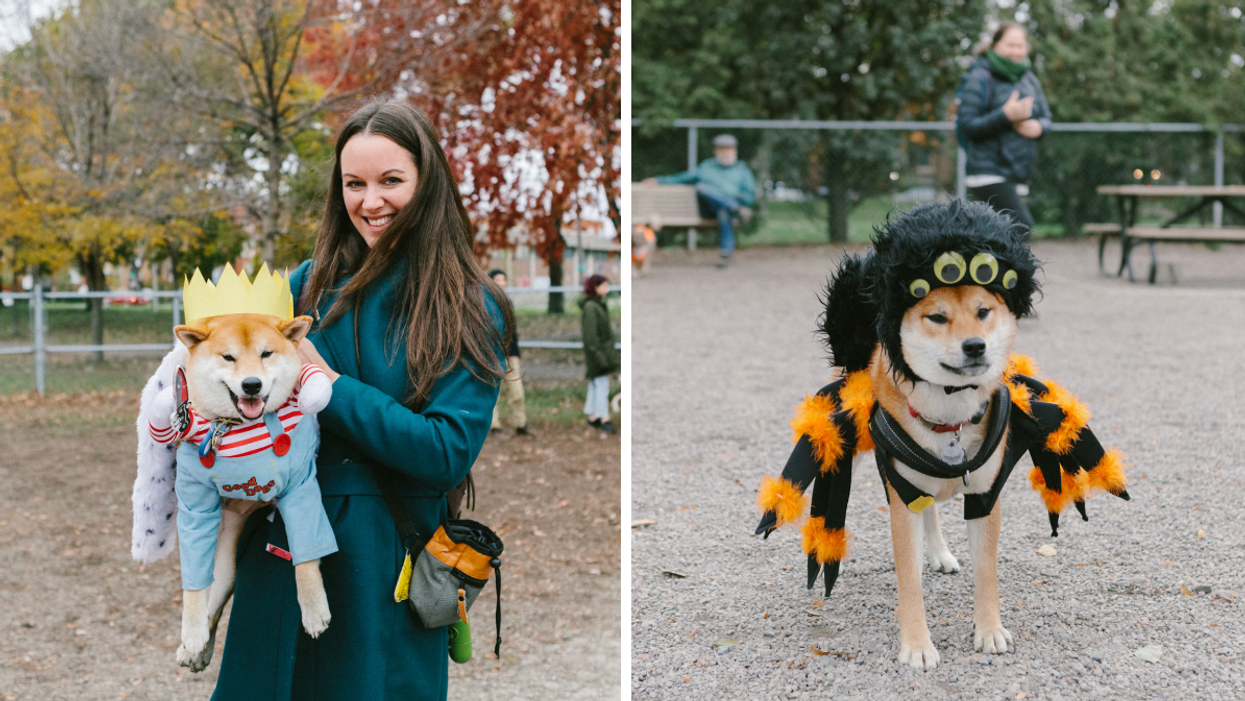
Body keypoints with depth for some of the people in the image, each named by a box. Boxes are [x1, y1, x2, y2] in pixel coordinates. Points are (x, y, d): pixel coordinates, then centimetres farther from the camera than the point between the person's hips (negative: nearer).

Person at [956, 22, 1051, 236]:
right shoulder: (981, 78, -6)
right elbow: (967, 125, -13)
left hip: (1018, 175, 7)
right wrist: (1005, 115, -21)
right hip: (989, 172, -7)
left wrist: (1039, 126, -4)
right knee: (1021, 224, -22)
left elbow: (1046, 116, 21)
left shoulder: (1028, 79, 16)